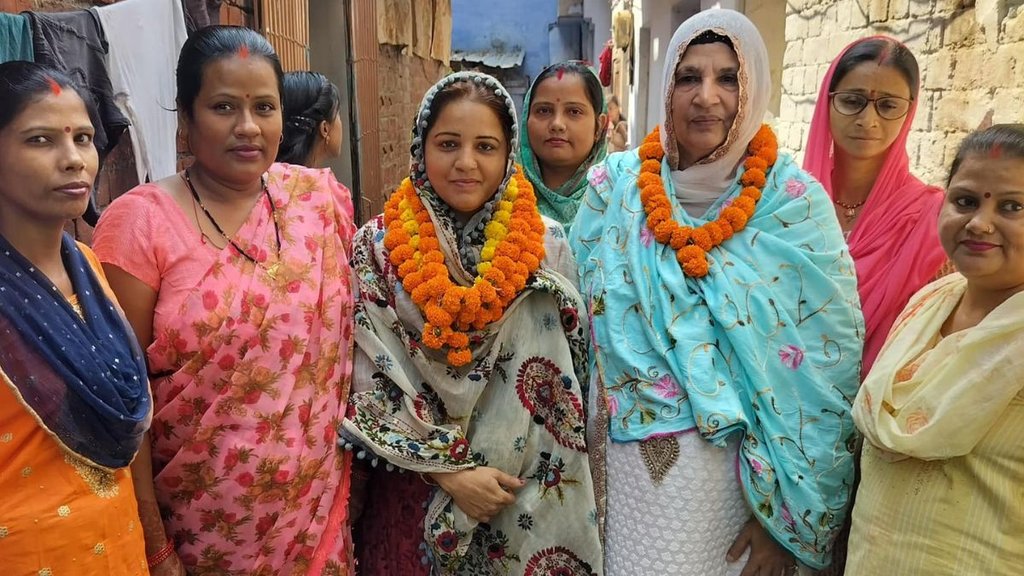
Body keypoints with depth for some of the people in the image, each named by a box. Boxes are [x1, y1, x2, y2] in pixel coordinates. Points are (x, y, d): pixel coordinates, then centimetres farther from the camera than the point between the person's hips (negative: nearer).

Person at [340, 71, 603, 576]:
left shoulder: (546, 245, -5)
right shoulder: (379, 246, -8)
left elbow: (565, 377, 0)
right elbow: (369, 384, -8)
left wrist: (534, 483, -3)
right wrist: (447, 470, -14)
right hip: (414, 490, 0)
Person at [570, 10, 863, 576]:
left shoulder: (794, 201, -8)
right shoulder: (615, 184, -2)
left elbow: (830, 363, -8)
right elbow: (575, 316, 4)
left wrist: (790, 512, -9)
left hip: (745, 470, -1)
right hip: (630, 460, 2)